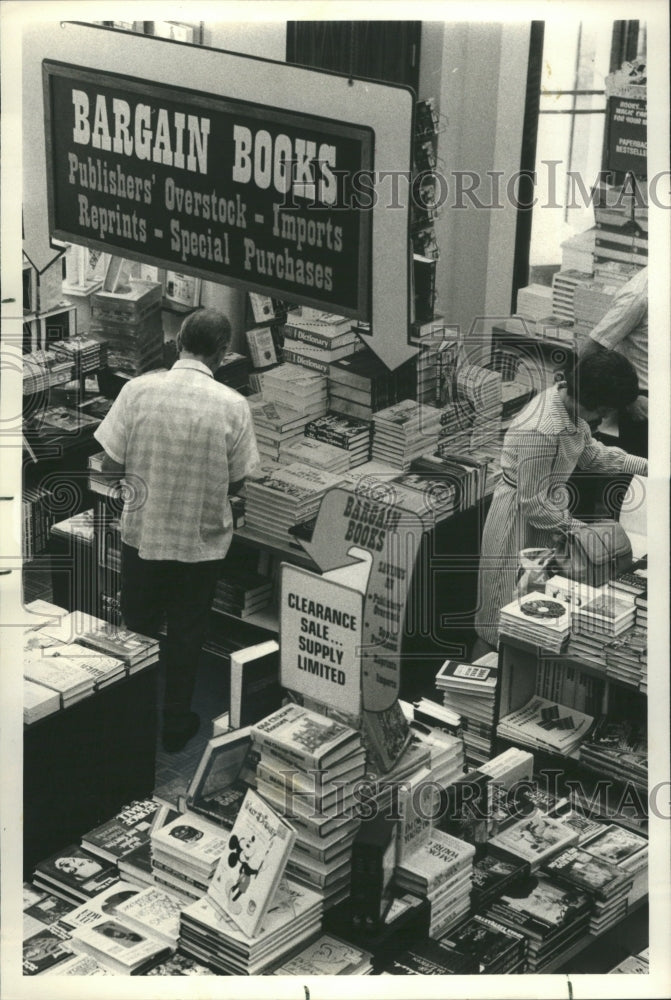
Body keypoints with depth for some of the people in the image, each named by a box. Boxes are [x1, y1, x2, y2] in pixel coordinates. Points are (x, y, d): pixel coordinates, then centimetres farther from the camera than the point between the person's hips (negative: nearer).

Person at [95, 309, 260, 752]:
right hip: (200, 542, -1)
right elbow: (235, 484, -7)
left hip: (142, 533, 1)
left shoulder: (138, 389, -14)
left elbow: (111, 465, -8)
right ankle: (175, 724, 29)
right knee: (187, 633, 17)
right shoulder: (233, 405, -16)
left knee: (137, 630, 20)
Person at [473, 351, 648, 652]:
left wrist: (645, 464, 7)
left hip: (549, 510, 9)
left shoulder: (569, 405, -6)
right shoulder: (542, 432, -34)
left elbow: (590, 452, 13)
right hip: (521, 522, -9)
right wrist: (574, 527, -12)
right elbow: (533, 503, -24)